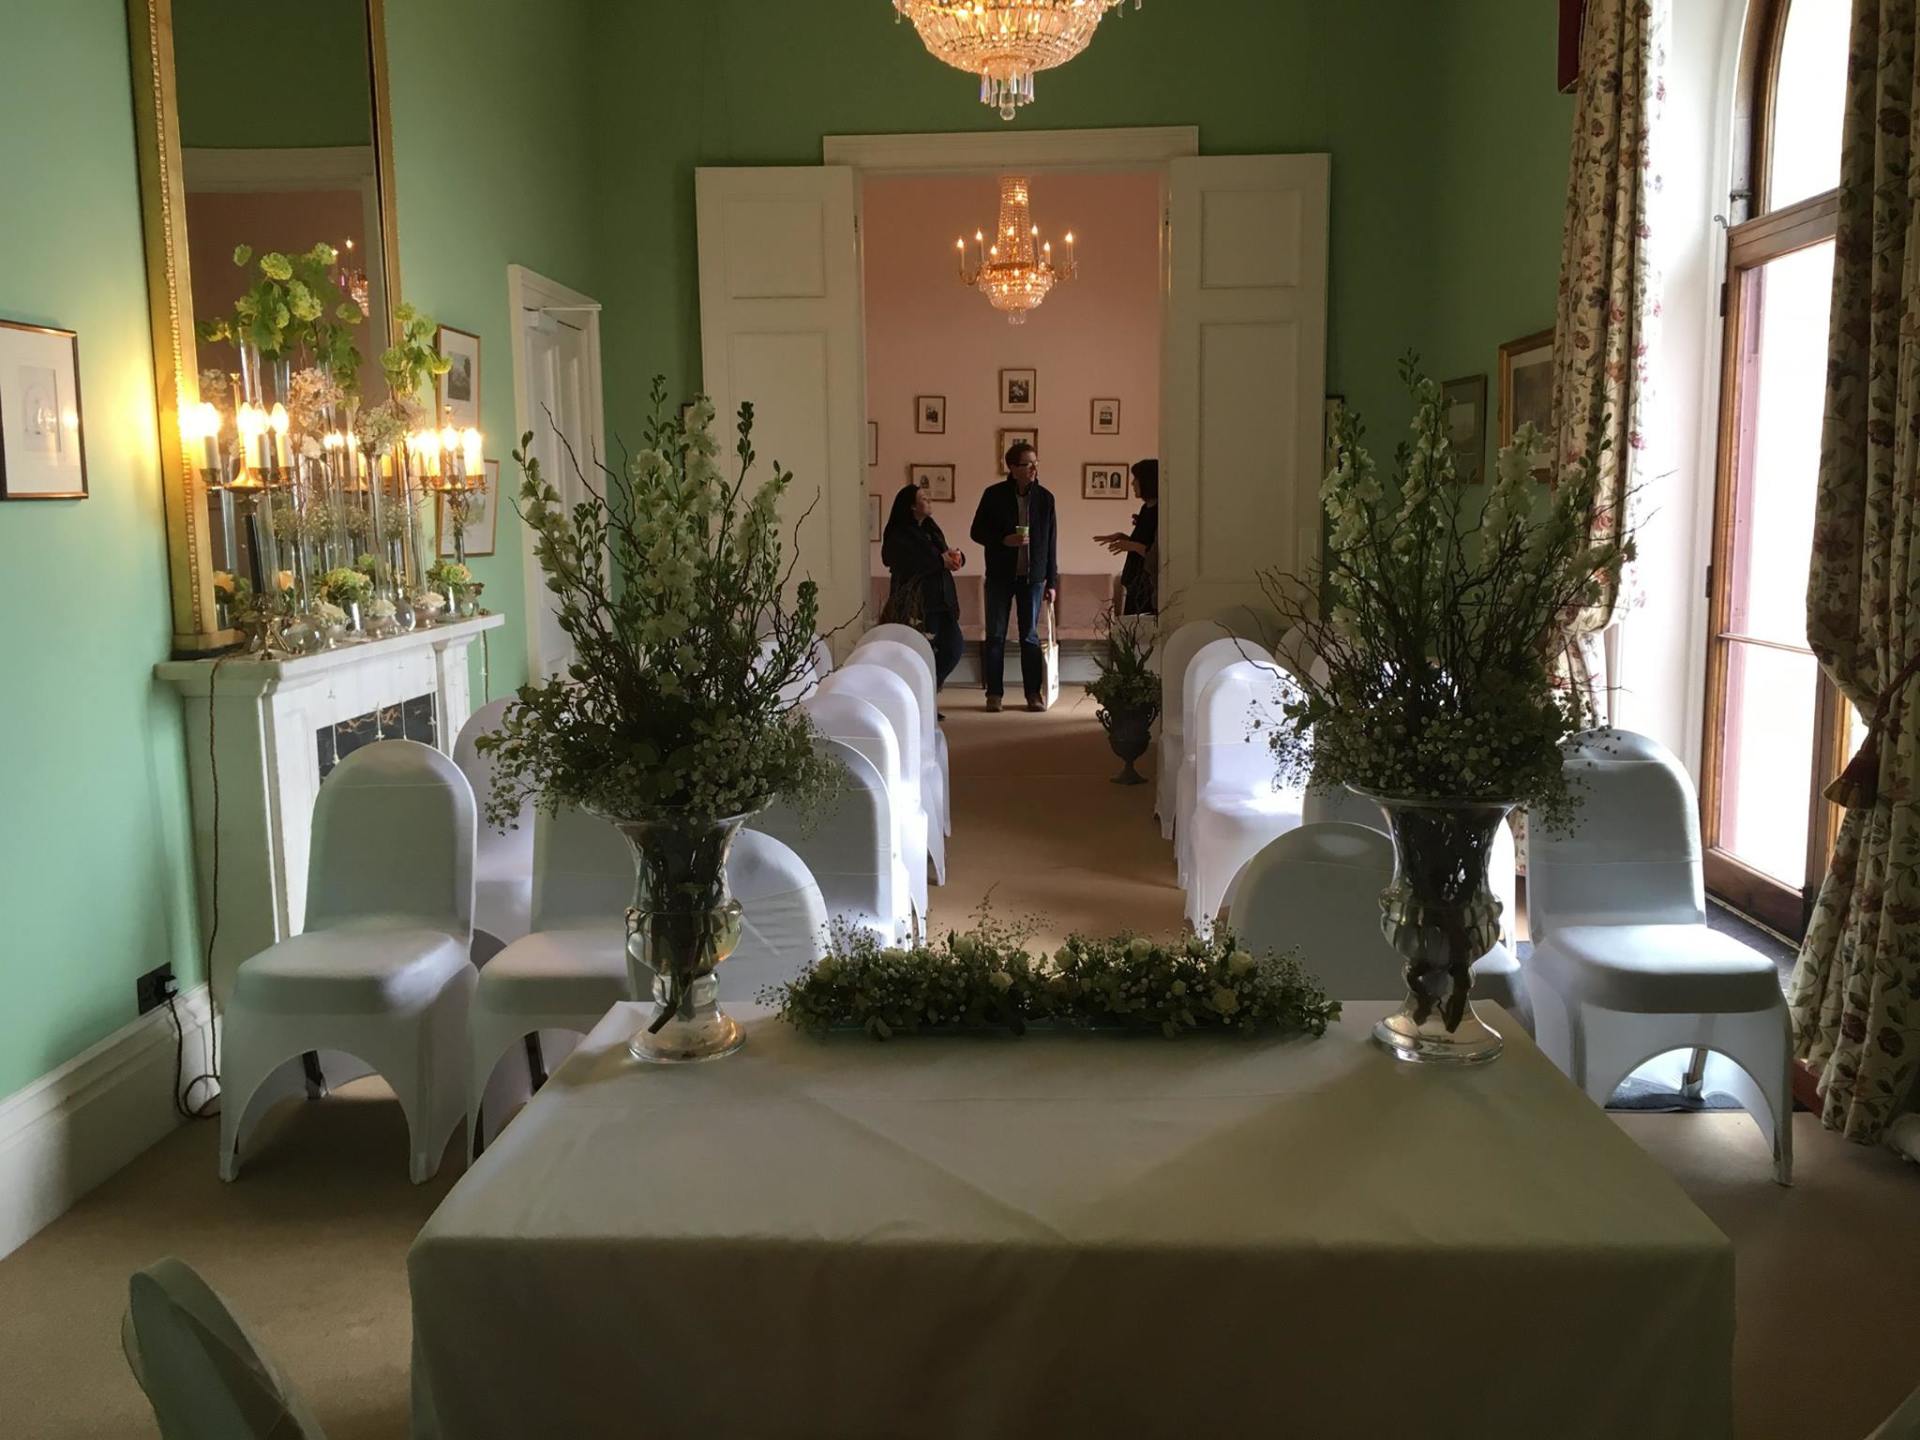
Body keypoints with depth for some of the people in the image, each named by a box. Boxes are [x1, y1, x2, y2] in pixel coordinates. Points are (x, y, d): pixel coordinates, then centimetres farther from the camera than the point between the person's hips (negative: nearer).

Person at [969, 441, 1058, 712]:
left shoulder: (1045, 497, 2)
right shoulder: (994, 495, -4)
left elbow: (1051, 542, 6)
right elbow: (977, 532, 1)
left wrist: (1052, 581, 4)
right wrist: (1004, 540, -17)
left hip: (1032, 577, 1)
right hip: (1000, 575, -1)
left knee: (1030, 636, 4)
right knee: (995, 636, 2)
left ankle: (1034, 693, 10)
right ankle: (994, 693, 7)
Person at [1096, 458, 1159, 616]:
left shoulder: (1159, 513, -17)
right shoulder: (1146, 508, 12)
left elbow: (1156, 556, -23)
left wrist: (1132, 546, -21)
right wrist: (1121, 537, 12)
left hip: (1150, 586, -9)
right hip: (1134, 582, 9)